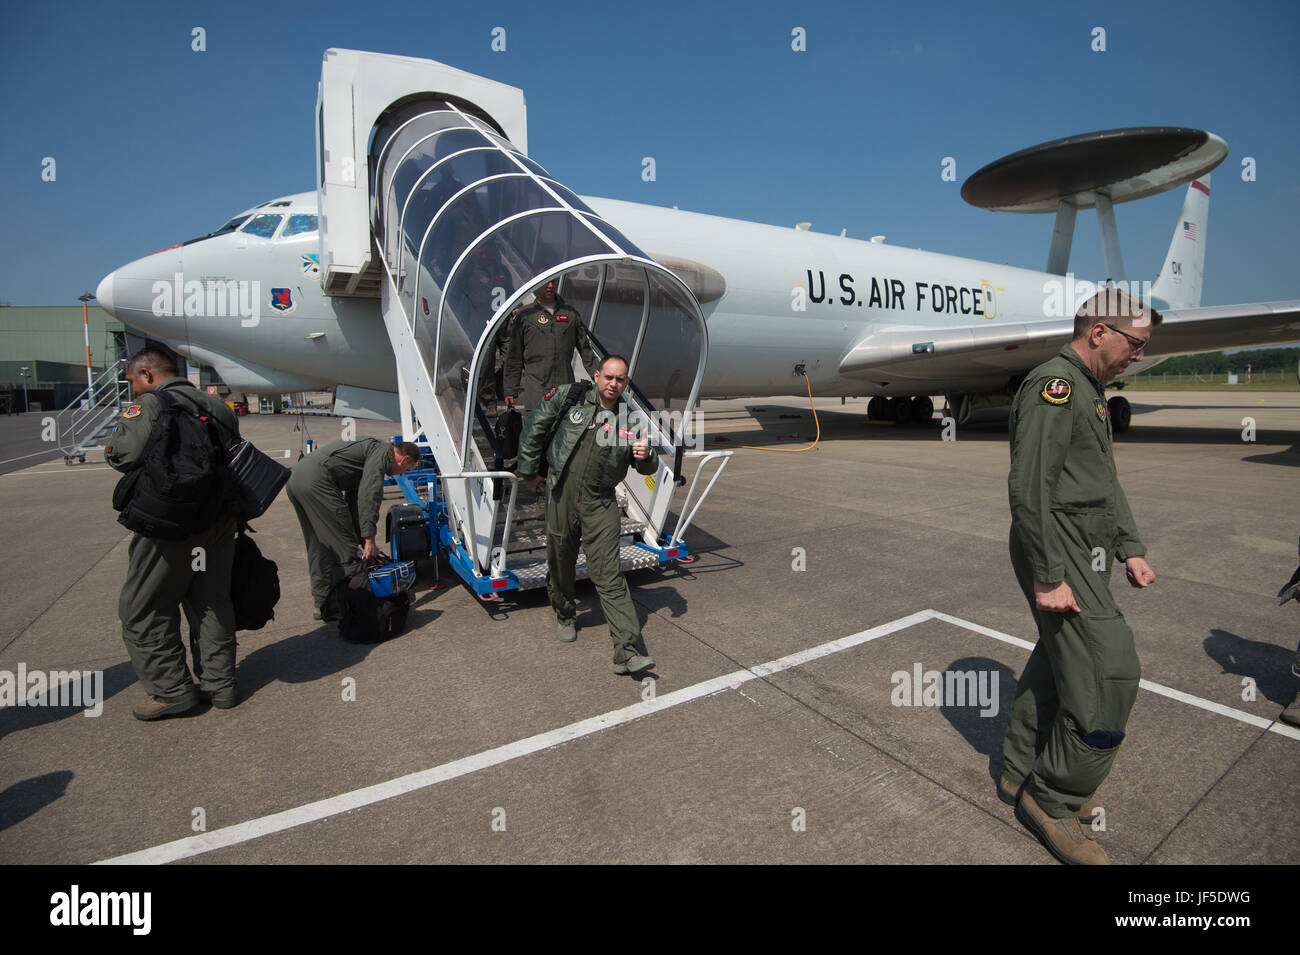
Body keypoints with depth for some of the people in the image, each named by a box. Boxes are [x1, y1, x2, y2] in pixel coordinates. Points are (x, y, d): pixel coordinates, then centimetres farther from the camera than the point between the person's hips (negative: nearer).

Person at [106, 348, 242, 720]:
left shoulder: (150, 405, -8)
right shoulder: (215, 406, 14)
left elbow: (127, 454, -21)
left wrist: (112, 448, 3)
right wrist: (236, 513, 18)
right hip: (220, 519, 7)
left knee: (142, 608, 7)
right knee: (211, 602, 14)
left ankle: (171, 690, 10)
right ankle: (219, 684, 19)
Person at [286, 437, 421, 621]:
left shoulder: (367, 447, 29)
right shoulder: (382, 451, 0)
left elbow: (353, 502, 32)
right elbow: (369, 496, -13)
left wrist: (364, 542, 29)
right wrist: (369, 539, -13)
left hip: (295, 479, 11)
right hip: (316, 481, -11)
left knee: (319, 547, 19)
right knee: (344, 546, -3)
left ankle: (322, 605, 25)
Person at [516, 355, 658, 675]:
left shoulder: (631, 419, 2)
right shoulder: (568, 397, -2)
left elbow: (648, 468, 9)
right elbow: (535, 428, 7)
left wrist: (645, 457, -15)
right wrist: (528, 470, 9)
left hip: (600, 503, -1)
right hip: (562, 493, 1)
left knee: (609, 575, -7)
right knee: (561, 561, 16)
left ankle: (626, 652, -9)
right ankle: (564, 616, 44)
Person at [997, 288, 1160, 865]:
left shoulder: (1088, 393, 18)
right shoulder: (1054, 385, -16)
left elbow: (1106, 482, 23)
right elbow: (1029, 489, -23)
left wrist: (1130, 549, 15)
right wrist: (1047, 577, -23)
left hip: (1084, 554, 10)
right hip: (1060, 558, -10)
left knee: (1057, 663, 16)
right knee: (1109, 673, -7)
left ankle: (1022, 774, 31)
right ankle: (1054, 800, 9)